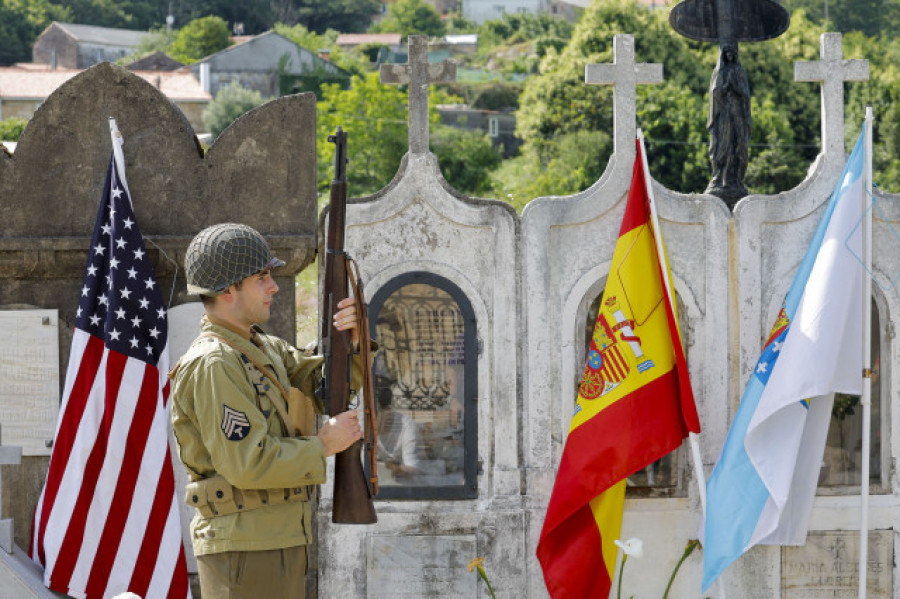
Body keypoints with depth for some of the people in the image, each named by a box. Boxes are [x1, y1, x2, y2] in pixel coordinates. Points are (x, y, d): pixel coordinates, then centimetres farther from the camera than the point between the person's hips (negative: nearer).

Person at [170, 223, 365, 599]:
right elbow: (248, 462, -23)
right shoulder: (211, 365, -16)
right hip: (244, 552, -10)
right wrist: (323, 445, -12)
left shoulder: (263, 348, 14)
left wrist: (350, 339, -4)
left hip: (276, 541, 10)